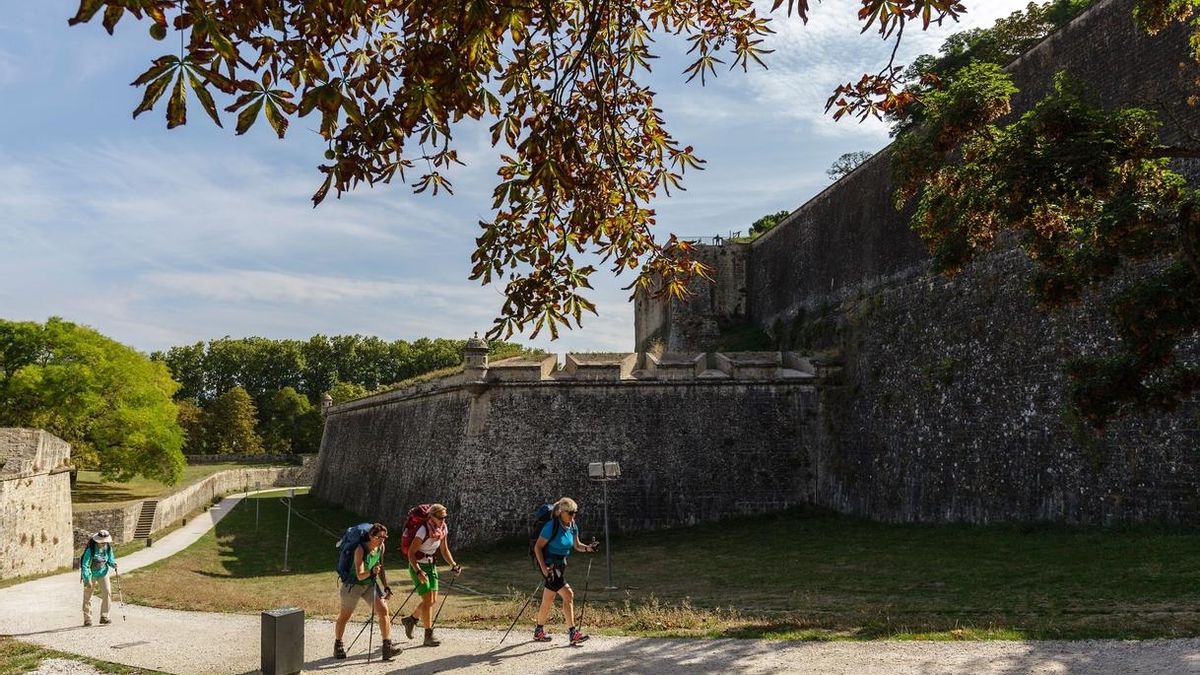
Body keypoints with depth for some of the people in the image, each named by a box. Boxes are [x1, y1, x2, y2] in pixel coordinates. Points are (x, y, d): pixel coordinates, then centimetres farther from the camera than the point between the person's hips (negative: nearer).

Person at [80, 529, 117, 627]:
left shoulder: (108, 547, -9)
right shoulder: (90, 549, -24)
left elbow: (110, 559, 7)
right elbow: (85, 565, -21)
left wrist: (113, 564, -17)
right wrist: (88, 580, -25)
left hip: (103, 573, 3)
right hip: (91, 574, -3)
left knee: (107, 593, -8)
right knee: (88, 597, 4)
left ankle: (104, 616, 1)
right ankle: (87, 619, 15)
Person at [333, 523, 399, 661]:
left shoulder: (381, 547, -8)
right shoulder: (360, 550, -27)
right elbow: (360, 575, -33)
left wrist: (386, 587, 5)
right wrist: (371, 572, -52)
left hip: (370, 584, 5)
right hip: (353, 584, -5)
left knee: (383, 610, -13)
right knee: (345, 616, 10)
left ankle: (387, 647, -13)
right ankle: (338, 645, 34)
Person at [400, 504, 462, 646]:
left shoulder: (443, 529, -2)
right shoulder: (424, 530, -24)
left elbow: (444, 550, 10)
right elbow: (411, 552, -23)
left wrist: (453, 565, -3)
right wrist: (419, 572, -33)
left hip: (431, 565, 8)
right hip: (418, 566, -8)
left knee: (433, 601, 10)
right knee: (428, 600, -11)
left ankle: (411, 619, 33)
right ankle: (428, 636, -3)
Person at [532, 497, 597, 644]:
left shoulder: (573, 527, 2)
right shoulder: (551, 526, -19)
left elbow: (576, 546, 14)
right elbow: (537, 547, -16)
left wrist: (587, 548, -8)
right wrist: (544, 567, -22)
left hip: (561, 565, 8)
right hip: (549, 566, -8)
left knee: (548, 602, 12)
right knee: (568, 595, -13)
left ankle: (539, 631, 22)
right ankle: (572, 633, -9)